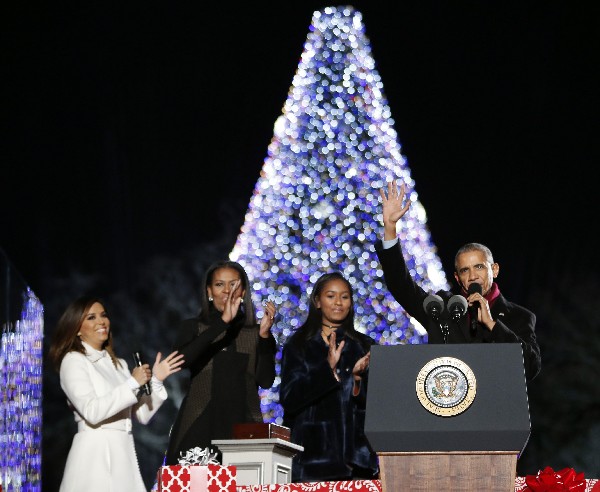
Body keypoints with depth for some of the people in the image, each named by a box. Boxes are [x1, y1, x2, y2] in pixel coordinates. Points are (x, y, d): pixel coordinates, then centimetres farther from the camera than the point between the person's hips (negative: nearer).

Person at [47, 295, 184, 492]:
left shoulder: (118, 364, 18)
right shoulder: (73, 360, -2)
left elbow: (143, 415, 15)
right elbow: (91, 411, -16)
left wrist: (155, 381, 2)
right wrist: (133, 383, -12)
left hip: (124, 454, 6)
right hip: (95, 455, -6)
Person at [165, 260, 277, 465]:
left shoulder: (256, 332, 13)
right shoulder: (193, 327, 11)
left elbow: (266, 381, 1)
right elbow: (183, 359, -11)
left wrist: (264, 333, -10)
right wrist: (223, 321, -17)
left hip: (242, 427, 1)